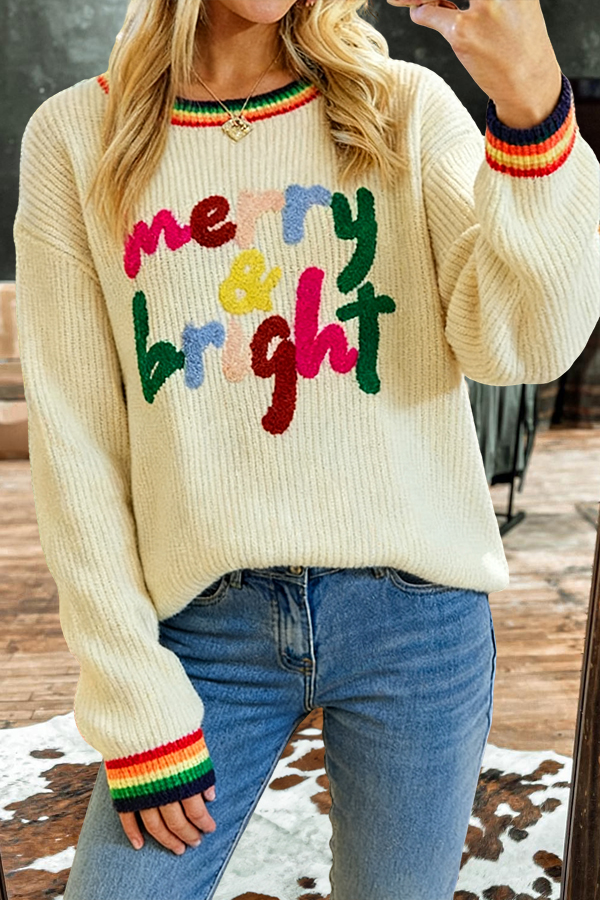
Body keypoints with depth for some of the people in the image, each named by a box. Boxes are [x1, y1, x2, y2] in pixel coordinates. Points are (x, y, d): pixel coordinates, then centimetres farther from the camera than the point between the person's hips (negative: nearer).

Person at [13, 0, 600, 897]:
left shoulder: (407, 109, 3)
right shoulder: (75, 136, 2)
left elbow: (526, 345, -9)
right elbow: (73, 438, -1)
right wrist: (133, 701, -4)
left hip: (414, 608, 1)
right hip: (207, 623, 0)